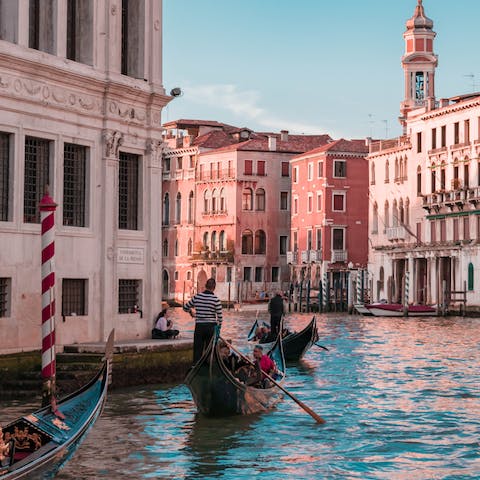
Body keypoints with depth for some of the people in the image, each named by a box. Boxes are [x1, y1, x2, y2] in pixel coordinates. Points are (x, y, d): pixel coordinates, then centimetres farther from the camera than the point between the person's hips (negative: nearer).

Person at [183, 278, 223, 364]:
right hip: (211, 327, -2)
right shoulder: (215, 299, -9)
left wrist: (191, 312, 30)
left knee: (198, 349, 9)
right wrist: (219, 326, 7)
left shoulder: (197, 297, -2)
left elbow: (185, 307, 9)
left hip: (199, 326, 2)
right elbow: (220, 315, -8)